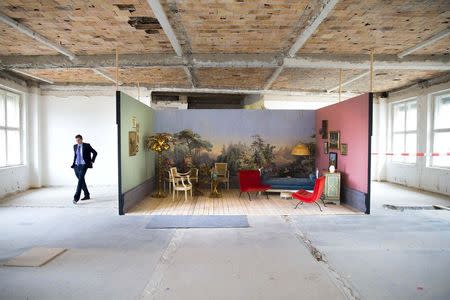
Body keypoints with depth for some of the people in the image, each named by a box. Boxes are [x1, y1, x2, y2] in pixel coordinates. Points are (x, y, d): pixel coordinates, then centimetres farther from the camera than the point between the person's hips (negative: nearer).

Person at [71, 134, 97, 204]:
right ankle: (87, 195, 23)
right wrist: (73, 164, 14)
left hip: (83, 165, -6)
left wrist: (91, 161, -2)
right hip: (76, 165, 6)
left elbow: (95, 153, 3)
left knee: (80, 179, -18)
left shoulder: (87, 145, -4)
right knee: (81, 180, 10)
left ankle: (76, 197, -20)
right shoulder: (75, 146, 11)